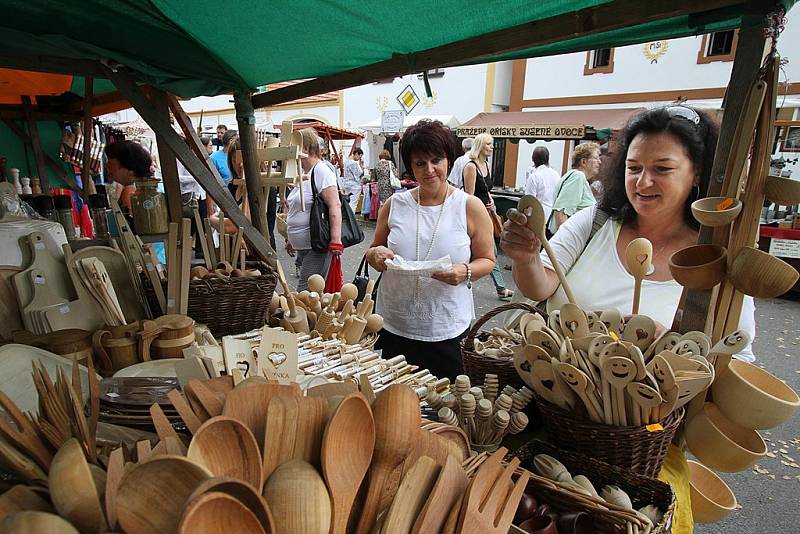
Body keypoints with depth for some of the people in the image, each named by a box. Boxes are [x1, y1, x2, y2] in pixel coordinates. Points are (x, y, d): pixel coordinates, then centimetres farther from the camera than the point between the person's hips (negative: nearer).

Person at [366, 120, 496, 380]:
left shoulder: (471, 207, -3)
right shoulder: (394, 204, 2)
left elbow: (487, 260, 3)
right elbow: (373, 251, 13)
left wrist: (466, 271, -18)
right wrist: (376, 255, -10)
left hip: (447, 330, -2)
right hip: (394, 327, 2)